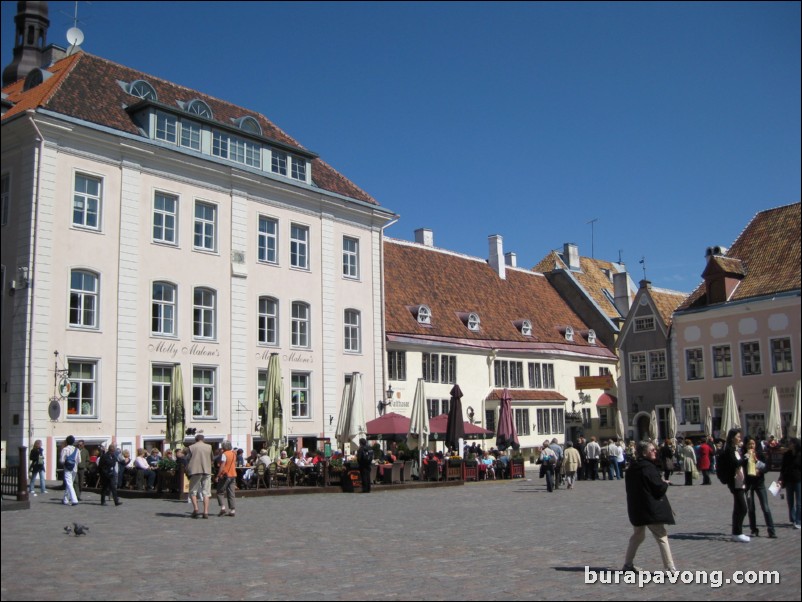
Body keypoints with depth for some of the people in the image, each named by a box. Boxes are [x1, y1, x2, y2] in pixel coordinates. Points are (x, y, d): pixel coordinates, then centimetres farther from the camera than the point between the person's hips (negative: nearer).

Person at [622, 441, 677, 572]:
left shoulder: (632, 468, 8)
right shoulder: (649, 468, -17)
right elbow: (659, 488, -18)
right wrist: (665, 483, 4)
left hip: (635, 509, 8)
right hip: (651, 509, -8)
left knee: (638, 535, 20)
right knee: (662, 536, 0)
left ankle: (628, 564, 23)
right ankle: (670, 568, -1)